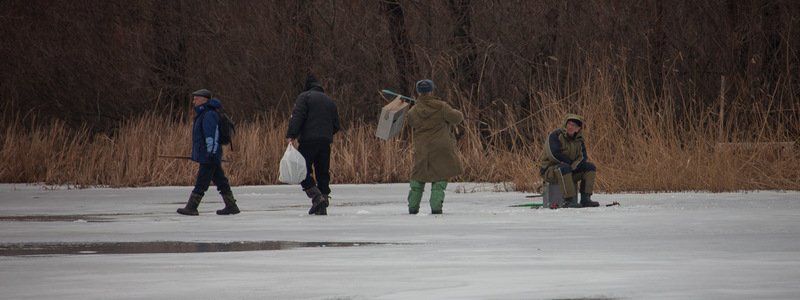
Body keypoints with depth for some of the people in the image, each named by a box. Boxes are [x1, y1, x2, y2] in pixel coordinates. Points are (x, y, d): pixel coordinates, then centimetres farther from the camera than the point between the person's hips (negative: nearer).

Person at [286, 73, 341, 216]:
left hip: (309, 140, -6)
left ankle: (317, 198, -19)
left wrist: (291, 135, -17)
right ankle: (323, 206, 7)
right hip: (326, 141, 6)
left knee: (303, 171, -2)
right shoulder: (329, 101, 21)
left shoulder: (304, 97, 2)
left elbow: (297, 117, -12)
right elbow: (336, 125, 20)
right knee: (323, 173, 10)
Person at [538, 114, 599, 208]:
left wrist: (574, 166, -19)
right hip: (550, 170, -7)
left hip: (570, 169, 7)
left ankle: (585, 199, -14)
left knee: (590, 167, -6)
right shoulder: (555, 136, -14)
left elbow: (583, 157, 3)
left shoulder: (578, 139, 7)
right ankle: (569, 201, -40)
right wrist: (570, 162, -14)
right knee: (564, 168, -39)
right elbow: (554, 155, -24)